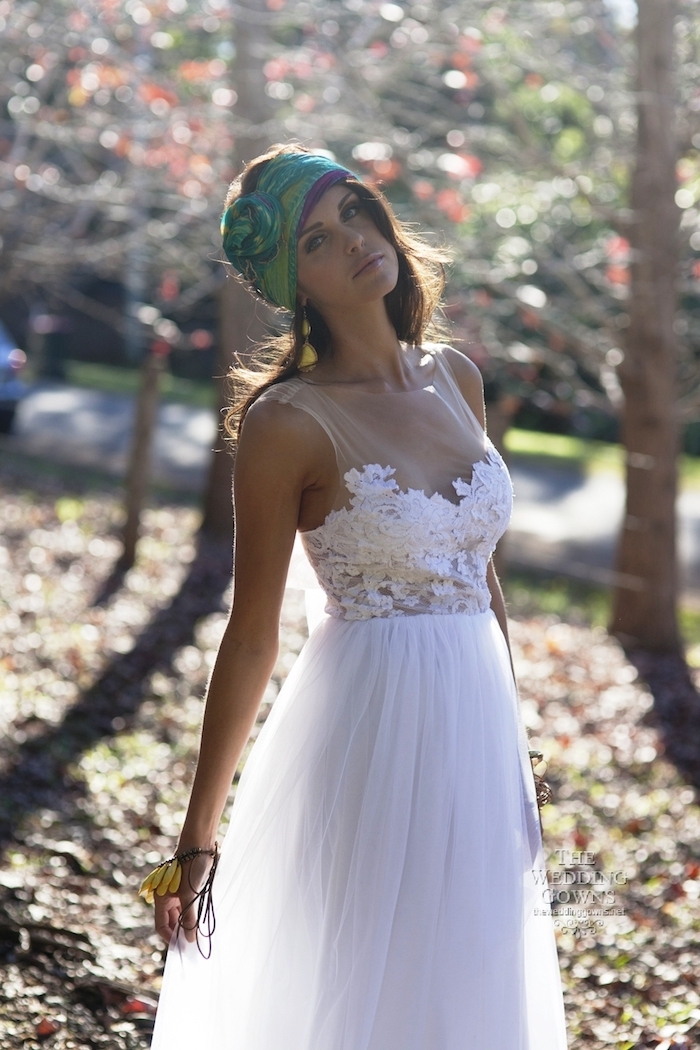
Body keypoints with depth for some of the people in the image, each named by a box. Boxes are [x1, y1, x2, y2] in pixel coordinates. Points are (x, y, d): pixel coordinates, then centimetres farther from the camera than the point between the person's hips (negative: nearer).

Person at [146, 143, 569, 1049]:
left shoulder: (455, 378, 6)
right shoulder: (288, 421, -12)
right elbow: (252, 636, -10)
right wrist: (195, 843, -8)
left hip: (478, 714, 6)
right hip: (369, 727, -6)